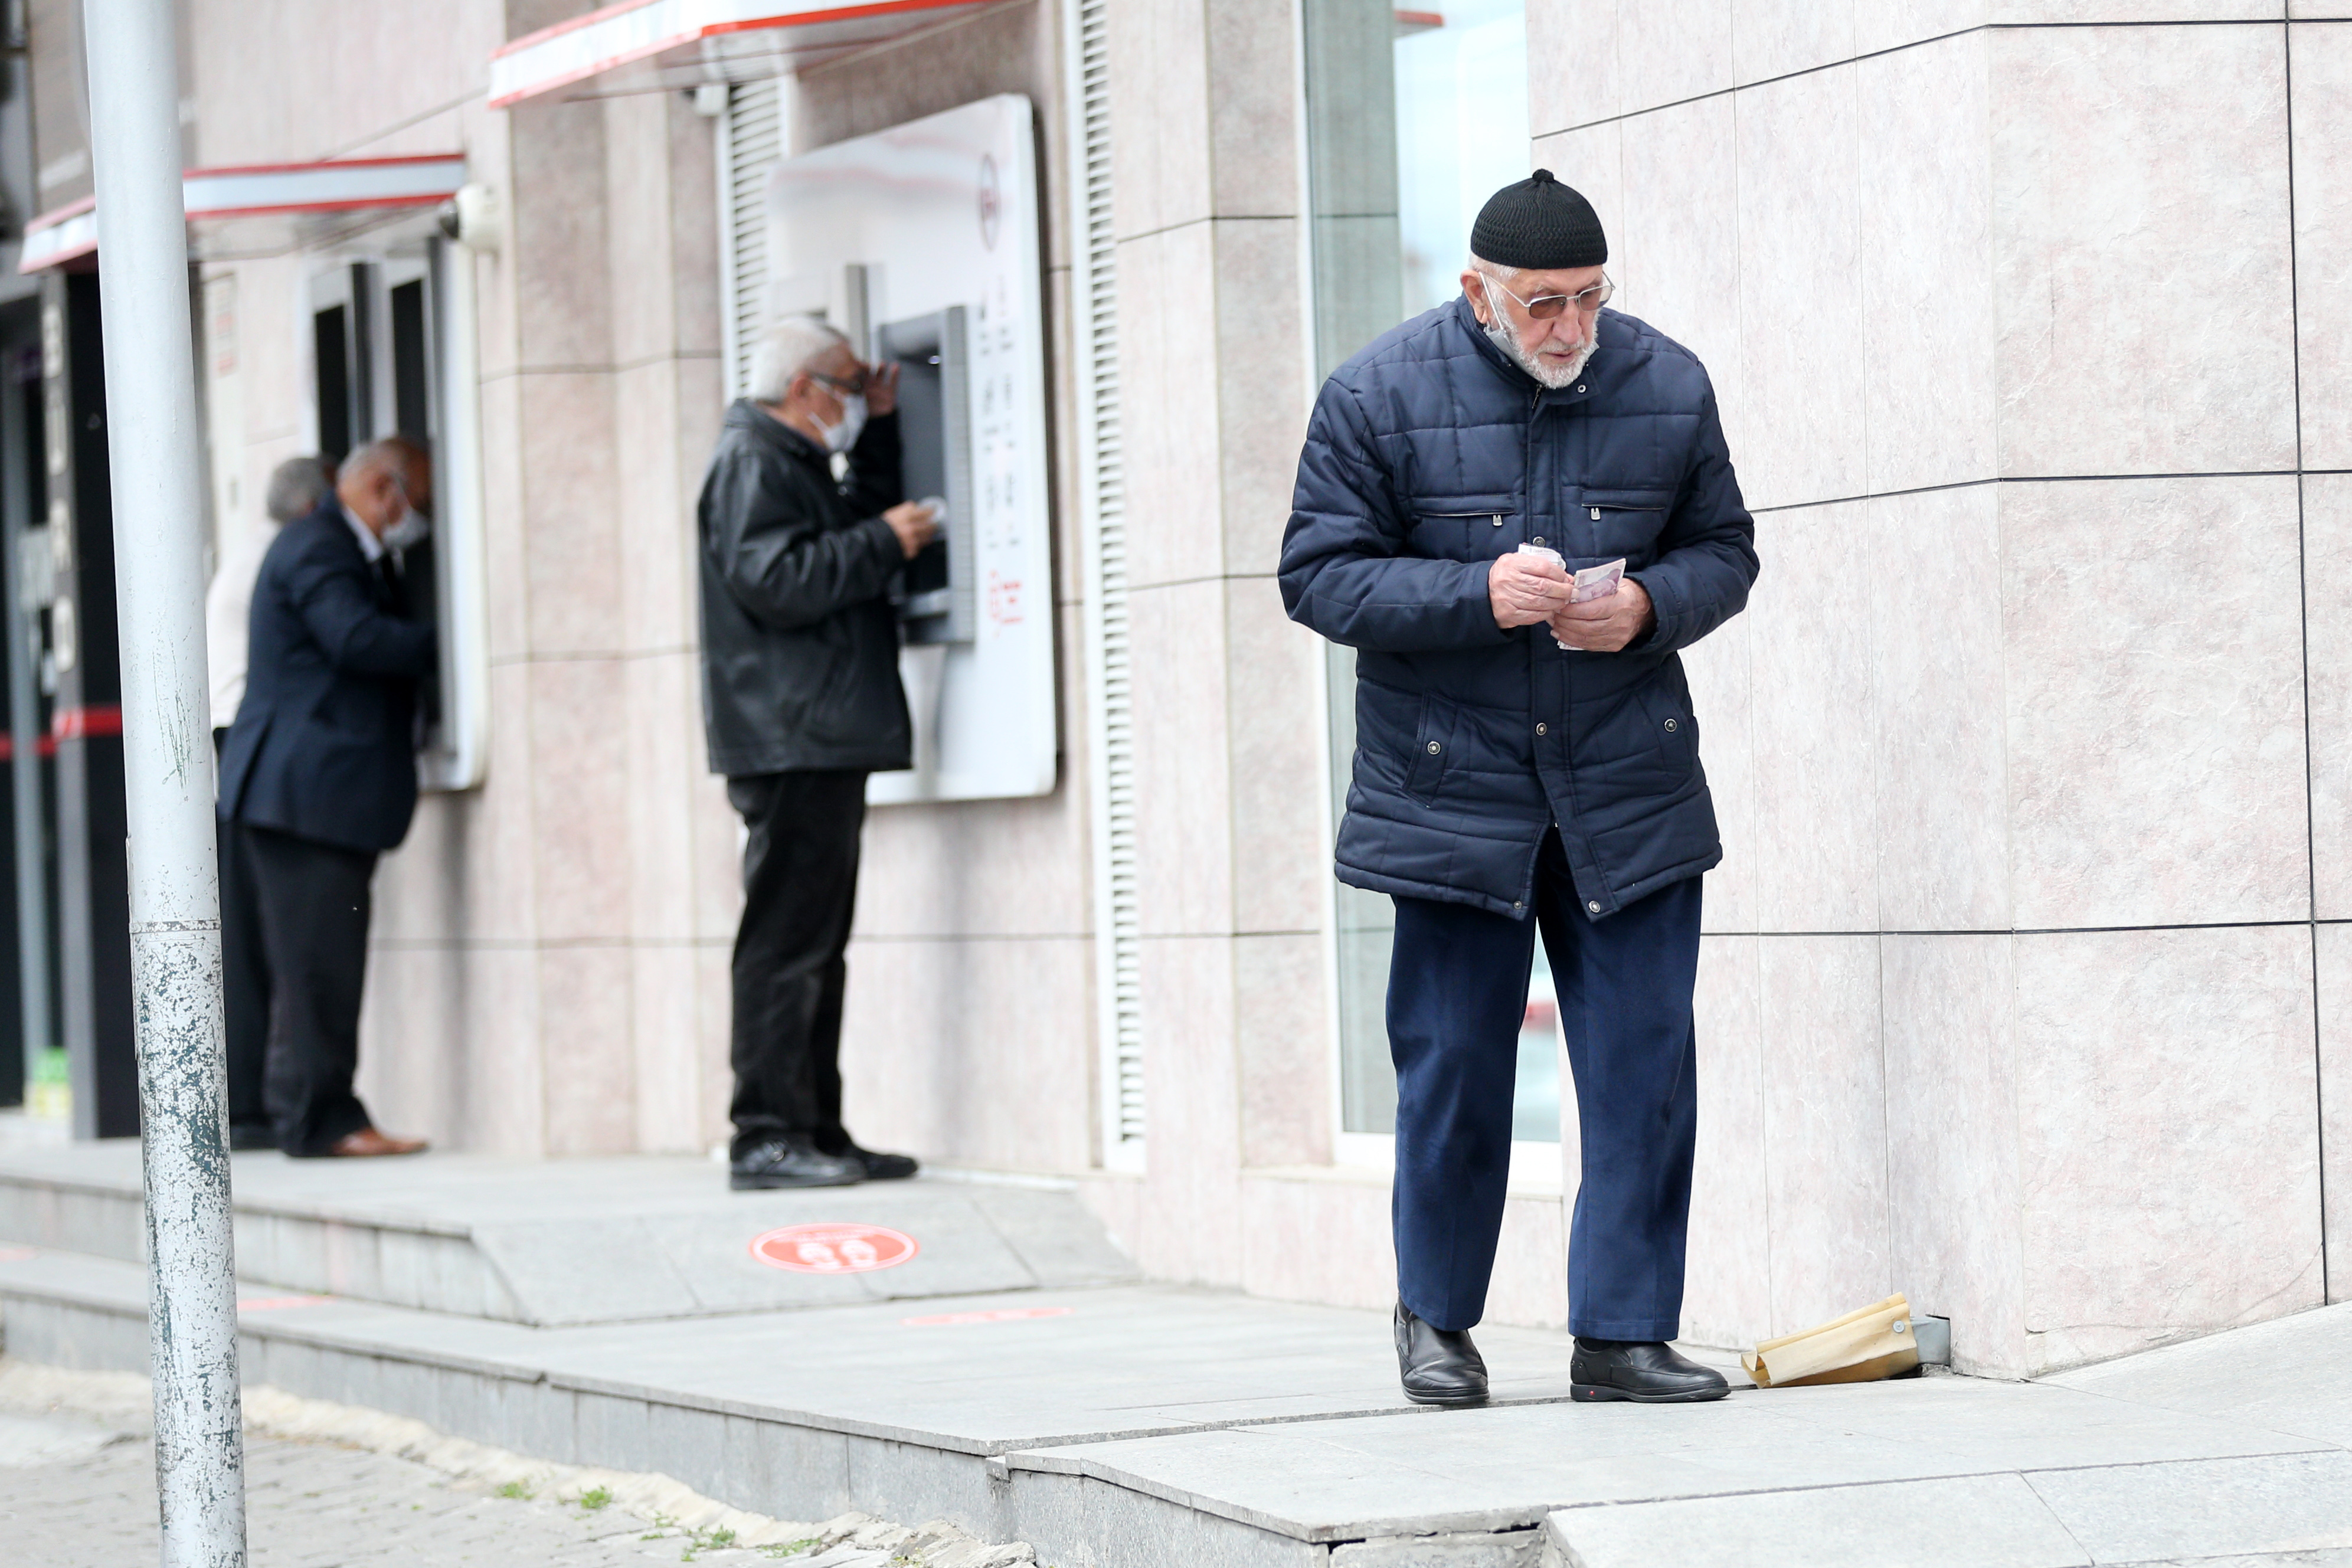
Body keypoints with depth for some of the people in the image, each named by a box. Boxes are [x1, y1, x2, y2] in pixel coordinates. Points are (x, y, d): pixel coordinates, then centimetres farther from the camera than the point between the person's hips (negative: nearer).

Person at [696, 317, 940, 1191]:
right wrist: (884, 543, -14)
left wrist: (880, 431, 20)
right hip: (789, 740, -11)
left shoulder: (794, 464, 23)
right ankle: (767, 1137, -14)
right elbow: (775, 582, -21)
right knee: (787, 939, -12)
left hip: (822, 745, 11)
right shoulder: (752, 463, -9)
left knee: (814, 945, 12)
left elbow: (861, 526, 29)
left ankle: (814, 1132, 16)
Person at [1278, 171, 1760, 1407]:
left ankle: (1623, 1332, 6)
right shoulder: (1377, 396, -6)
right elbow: (1319, 574, -6)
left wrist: (1650, 605, -12)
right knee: (1452, 1062, 4)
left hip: (1629, 786, 2)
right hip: (1450, 785, -2)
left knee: (1645, 1063, -2)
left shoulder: (1666, 387, 2)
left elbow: (1723, 553, 11)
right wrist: (1480, 595, -19)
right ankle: (1436, 1318, 22)